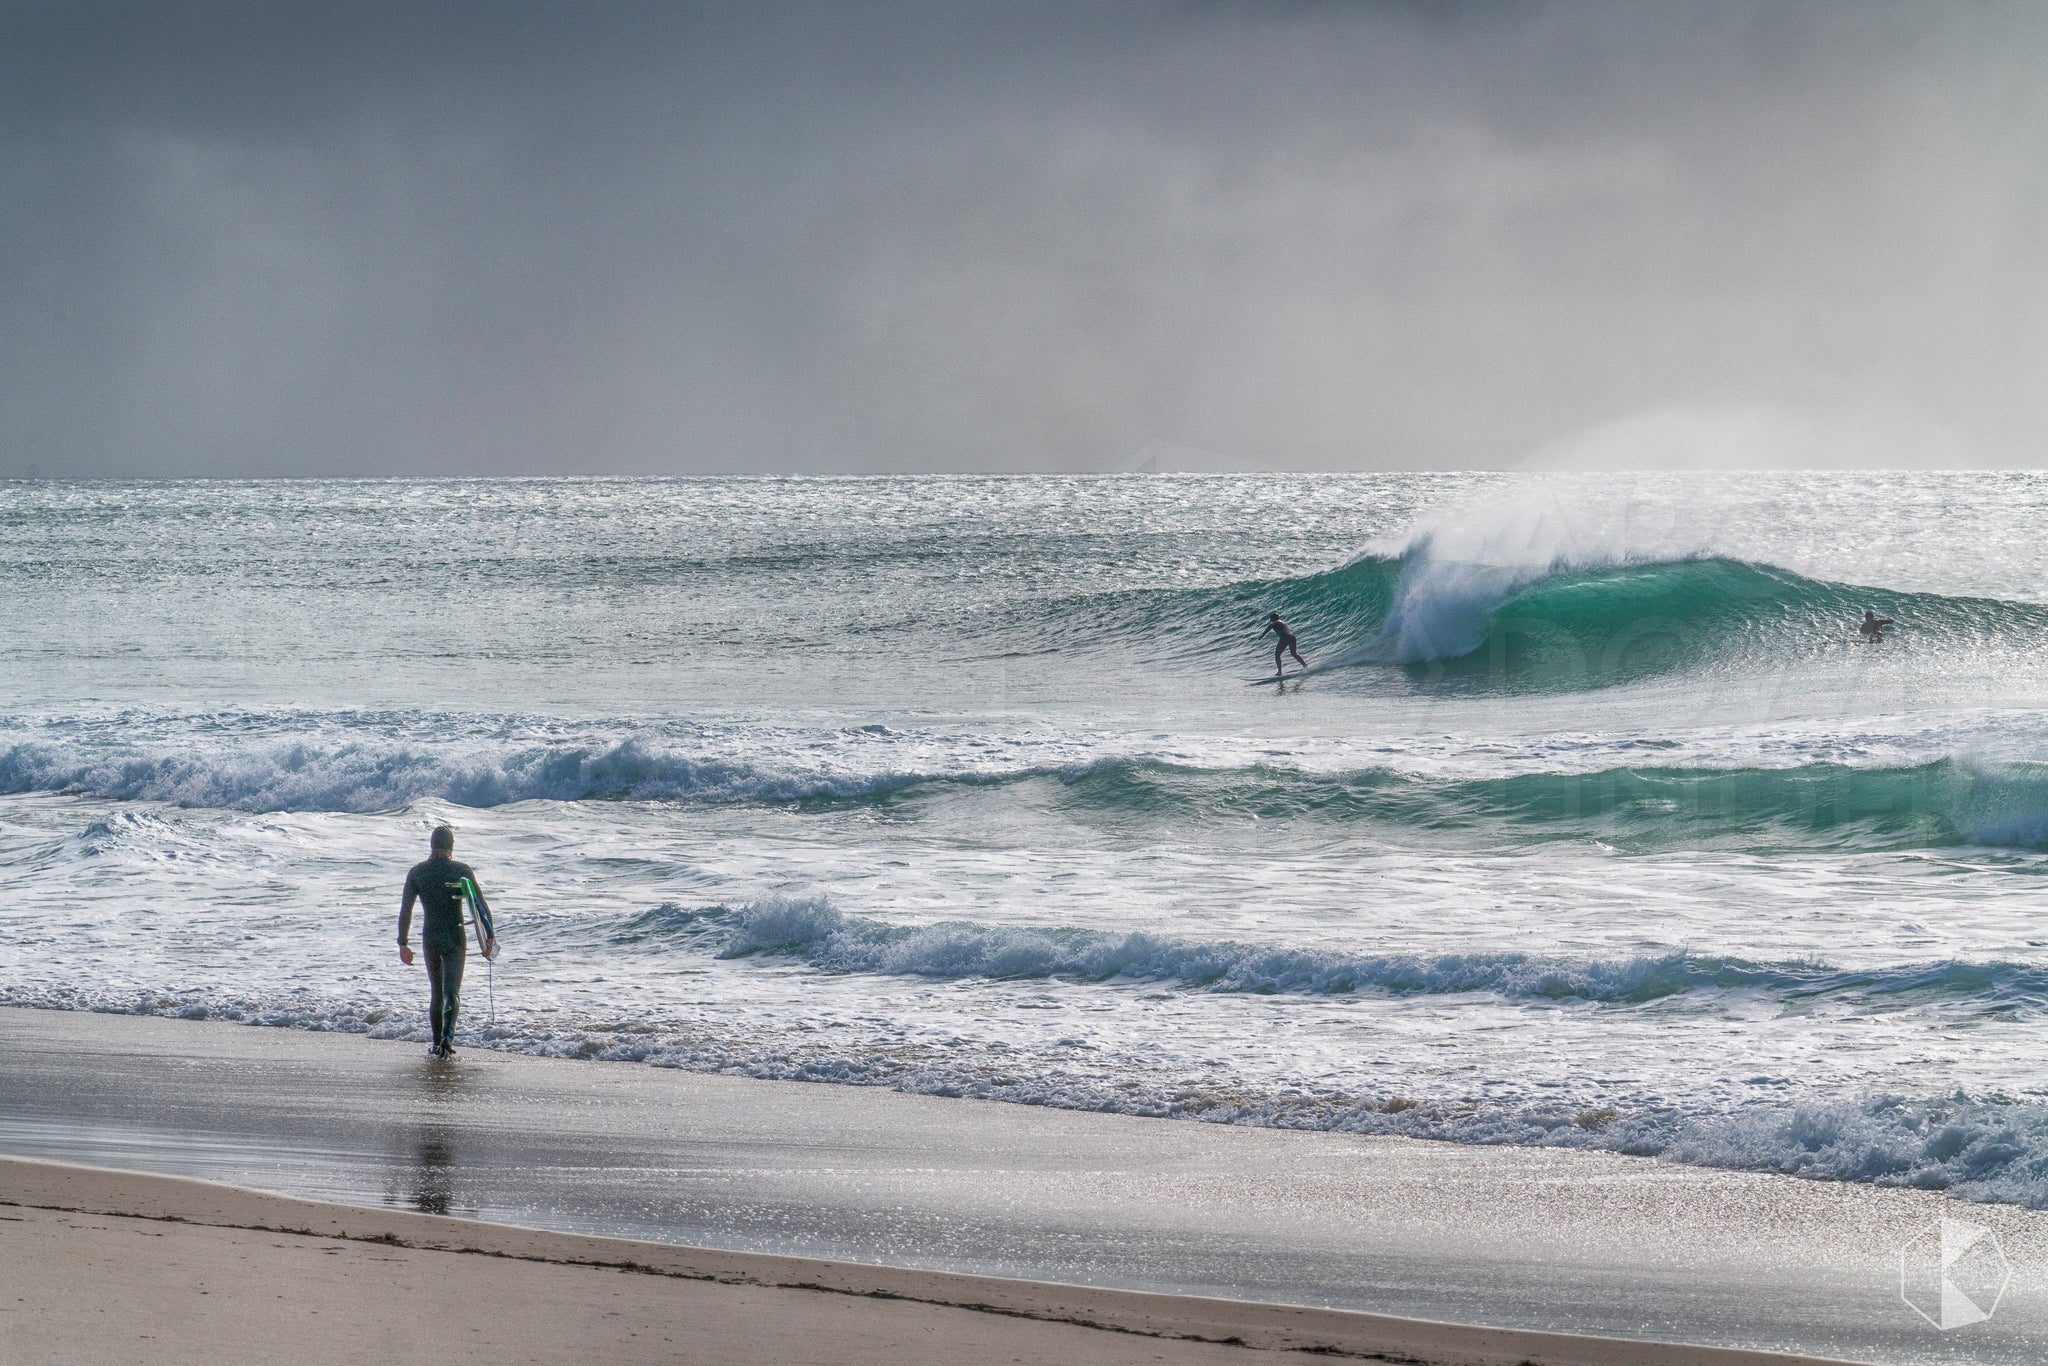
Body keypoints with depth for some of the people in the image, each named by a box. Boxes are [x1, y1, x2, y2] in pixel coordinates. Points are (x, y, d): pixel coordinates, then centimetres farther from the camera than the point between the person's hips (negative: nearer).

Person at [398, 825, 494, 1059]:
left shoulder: (417, 873, -2)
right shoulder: (462, 871, -6)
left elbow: (405, 910, -4)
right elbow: (482, 906, -6)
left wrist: (403, 944, 0)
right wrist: (489, 937, 0)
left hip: (430, 940, 2)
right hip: (455, 940, -2)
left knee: (435, 993, 17)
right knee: (451, 992, -4)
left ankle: (437, 1043, 19)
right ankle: (447, 1036, -27)